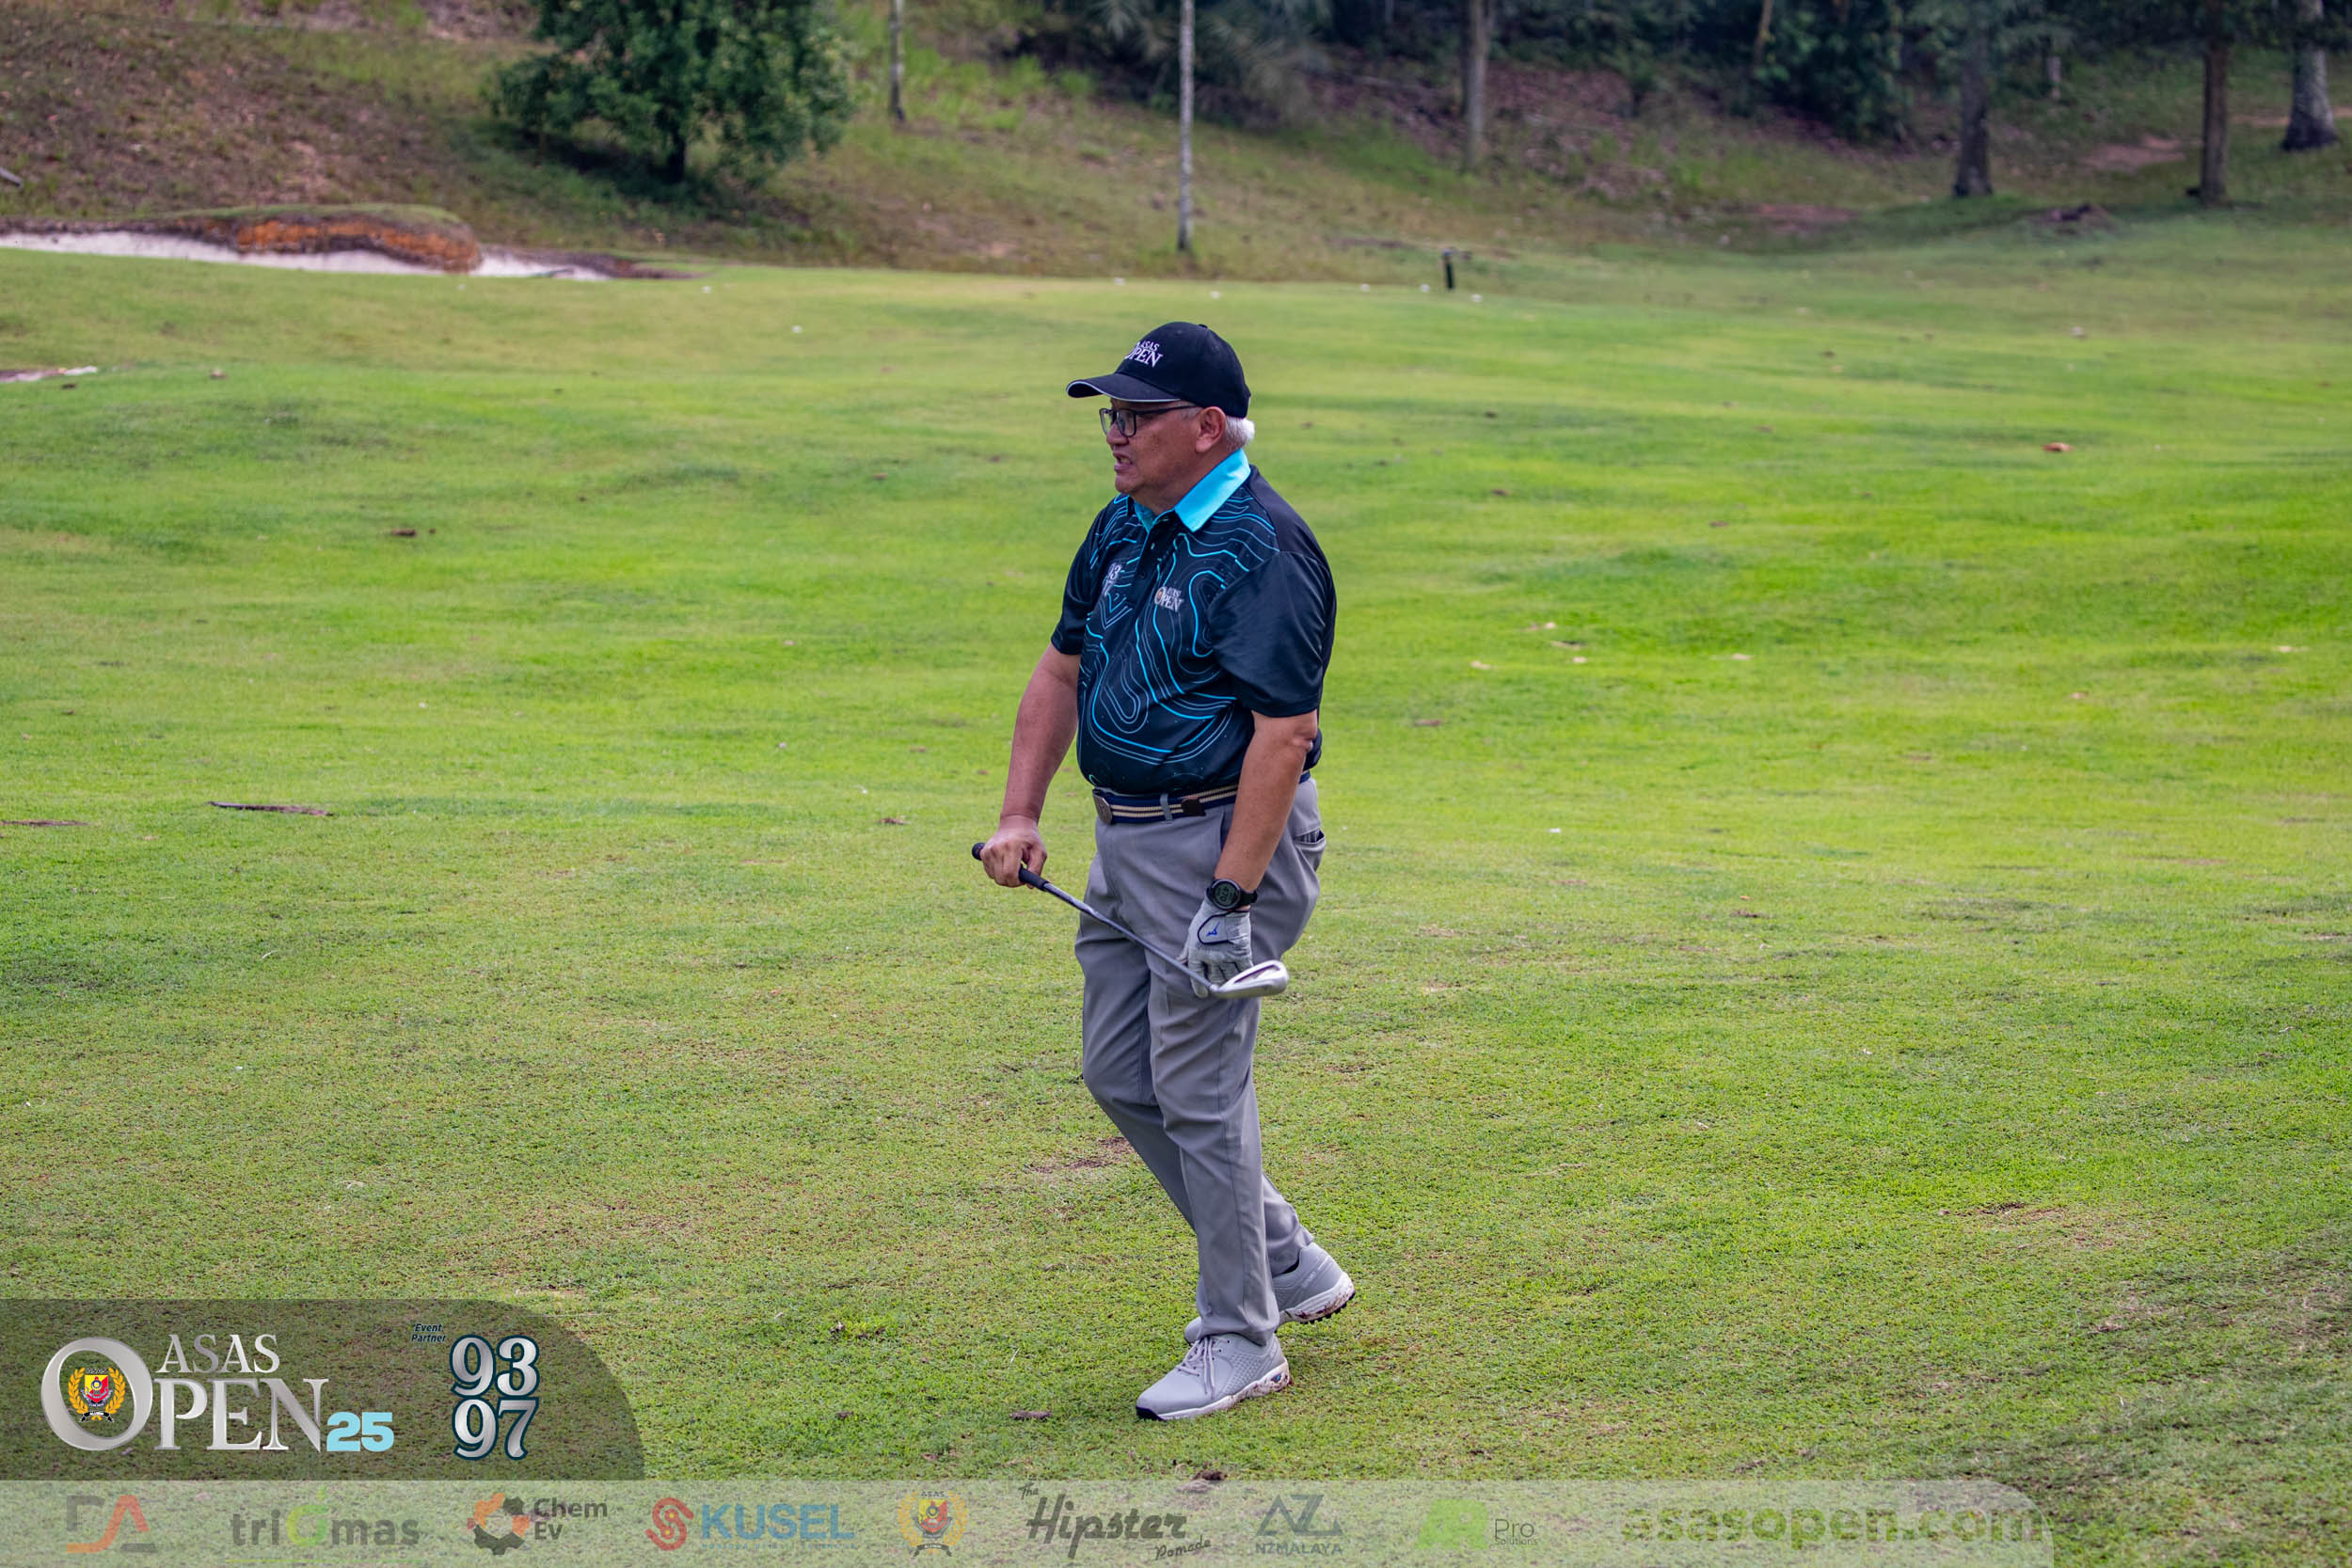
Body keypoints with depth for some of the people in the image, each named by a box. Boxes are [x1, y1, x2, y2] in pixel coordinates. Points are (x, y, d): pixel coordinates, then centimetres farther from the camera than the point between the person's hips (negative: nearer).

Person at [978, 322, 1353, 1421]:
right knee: (1119, 1074, 13)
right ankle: (1287, 1267, 28)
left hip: (1225, 838, -10)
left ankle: (1241, 1340, 8)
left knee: (1198, 1085, -5)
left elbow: (1283, 734, -23)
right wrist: (1021, 814, 8)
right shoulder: (1123, 529, 10)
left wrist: (1231, 899, -25)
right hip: (1126, 838, 10)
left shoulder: (1263, 549, -19)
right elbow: (1062, 670, 18)